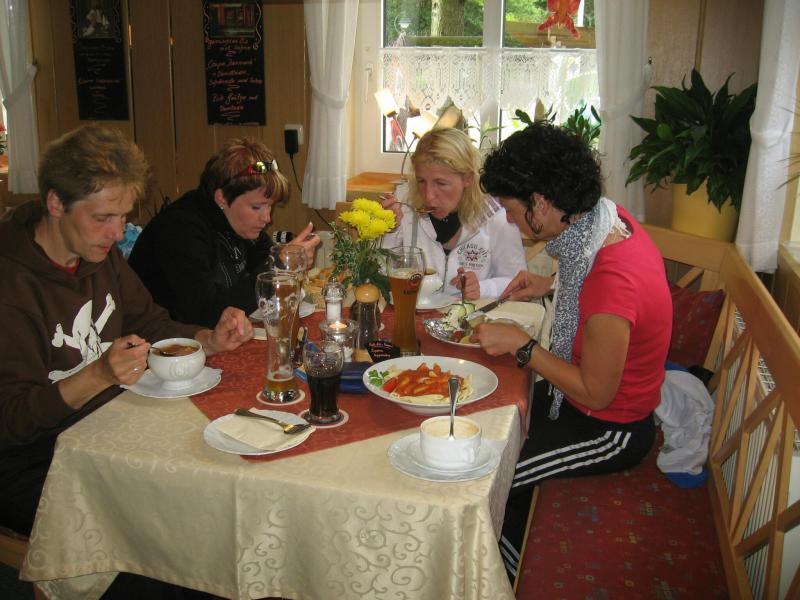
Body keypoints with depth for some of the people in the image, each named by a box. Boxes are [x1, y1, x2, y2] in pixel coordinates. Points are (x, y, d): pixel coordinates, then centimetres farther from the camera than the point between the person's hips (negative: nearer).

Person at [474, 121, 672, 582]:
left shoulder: (614, 281, -37)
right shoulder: (609, 216, -10)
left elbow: (595, 393, -25)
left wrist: (521, 346, -20)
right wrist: (551, 285, 1)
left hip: (610, 429, -9)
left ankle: (527, 577, 22)